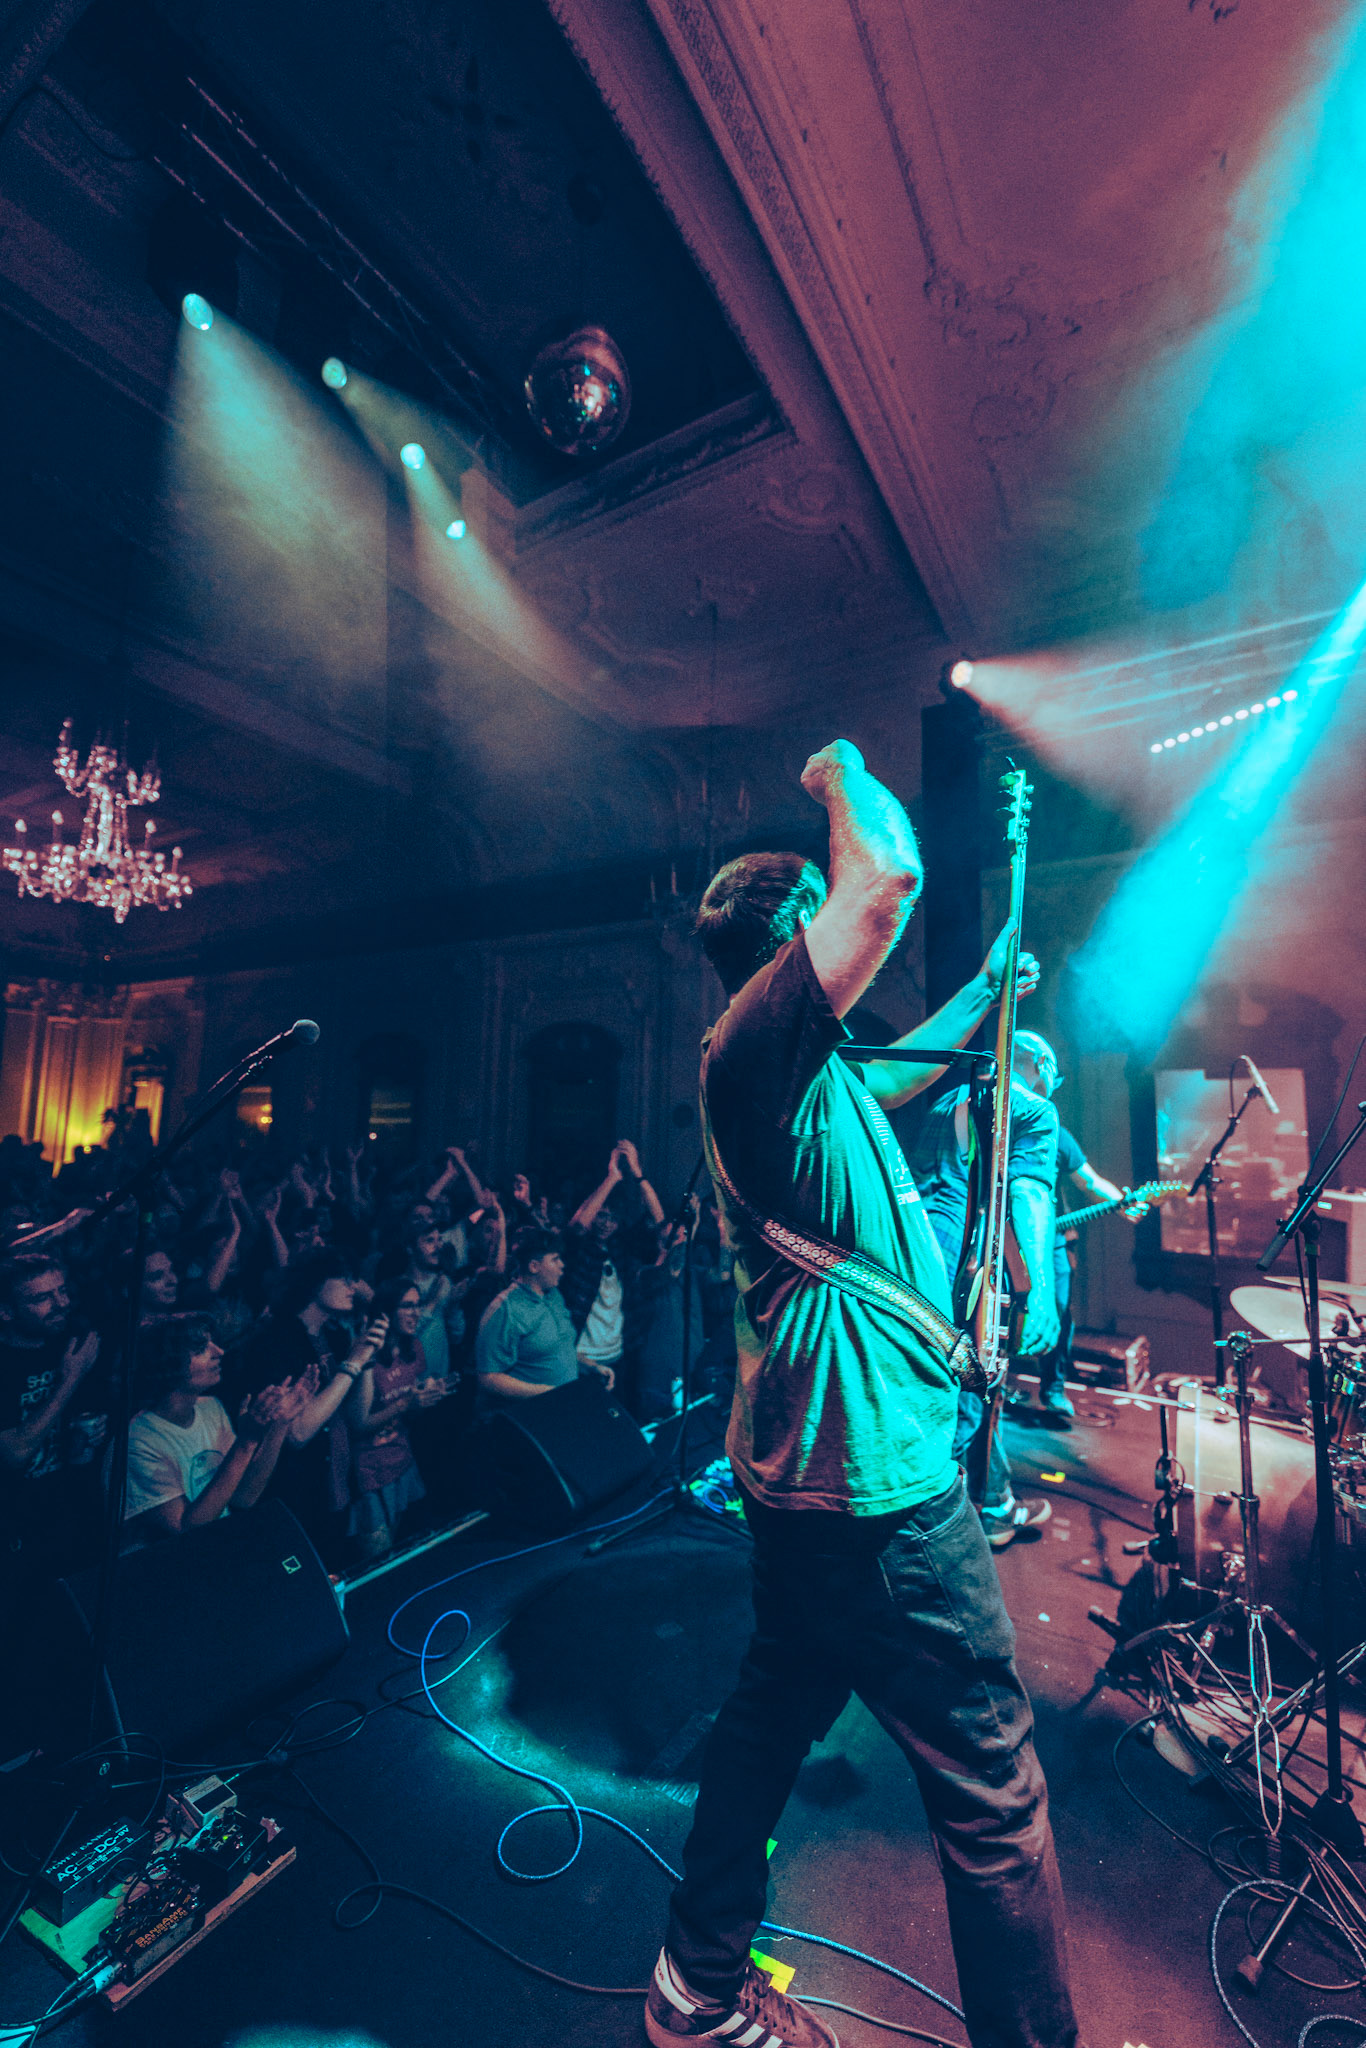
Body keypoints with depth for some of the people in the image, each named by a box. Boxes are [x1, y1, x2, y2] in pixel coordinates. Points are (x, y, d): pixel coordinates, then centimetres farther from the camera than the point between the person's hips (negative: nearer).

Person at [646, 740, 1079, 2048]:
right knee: (994, 1792, 9)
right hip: (876, 1475, -10)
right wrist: (842, 775, -7)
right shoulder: (756, 1044, -18)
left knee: (773, 1716, 25)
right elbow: (889, 875, -28)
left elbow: (907, 1069, 30)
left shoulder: (807, 1072, 12)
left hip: (811, 1467, 10)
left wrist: (994, 979, 31)